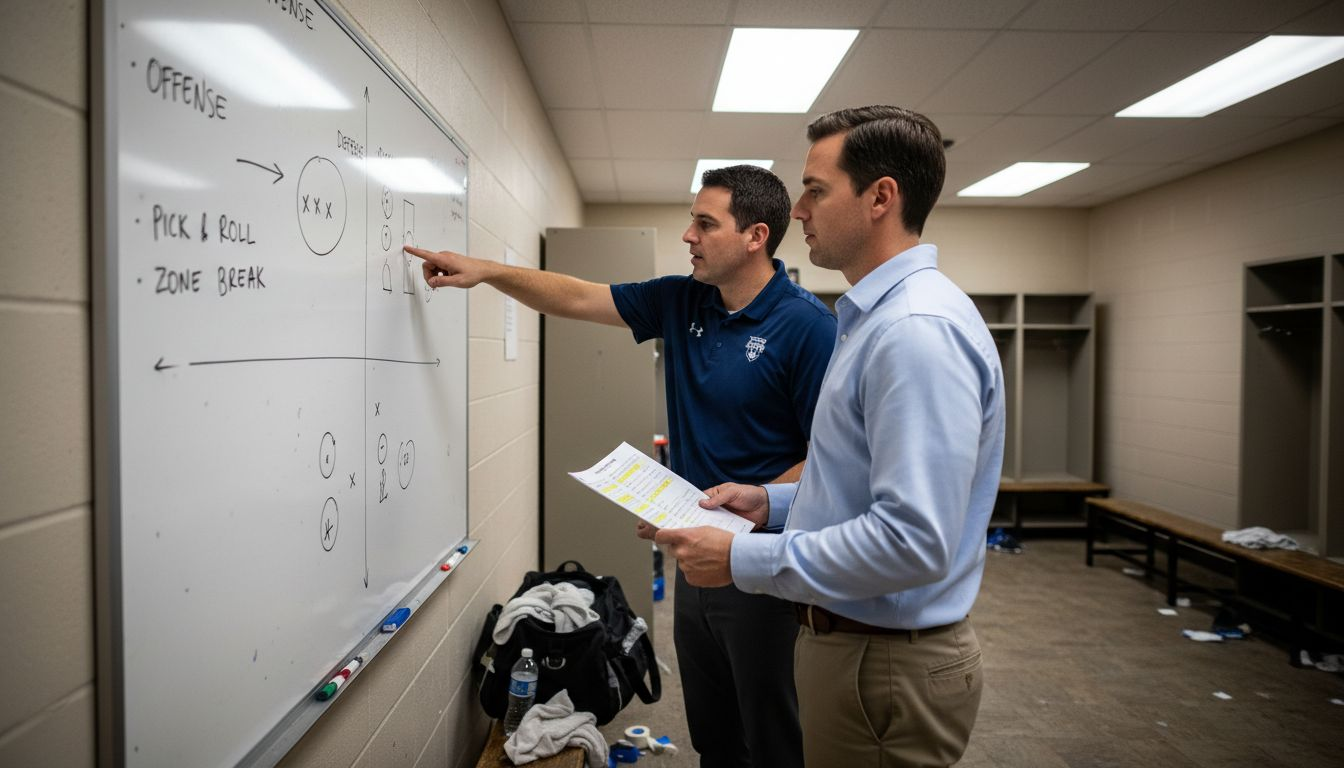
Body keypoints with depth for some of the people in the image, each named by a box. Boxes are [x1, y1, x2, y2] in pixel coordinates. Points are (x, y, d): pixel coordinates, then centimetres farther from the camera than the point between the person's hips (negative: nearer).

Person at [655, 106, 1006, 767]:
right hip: (849, 640, 9)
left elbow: (913, 540, -31)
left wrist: (743, 559, -23)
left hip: (885, 665, -9)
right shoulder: (877, 316, 10)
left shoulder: (919, 328, -24)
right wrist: (773, 502, 7)